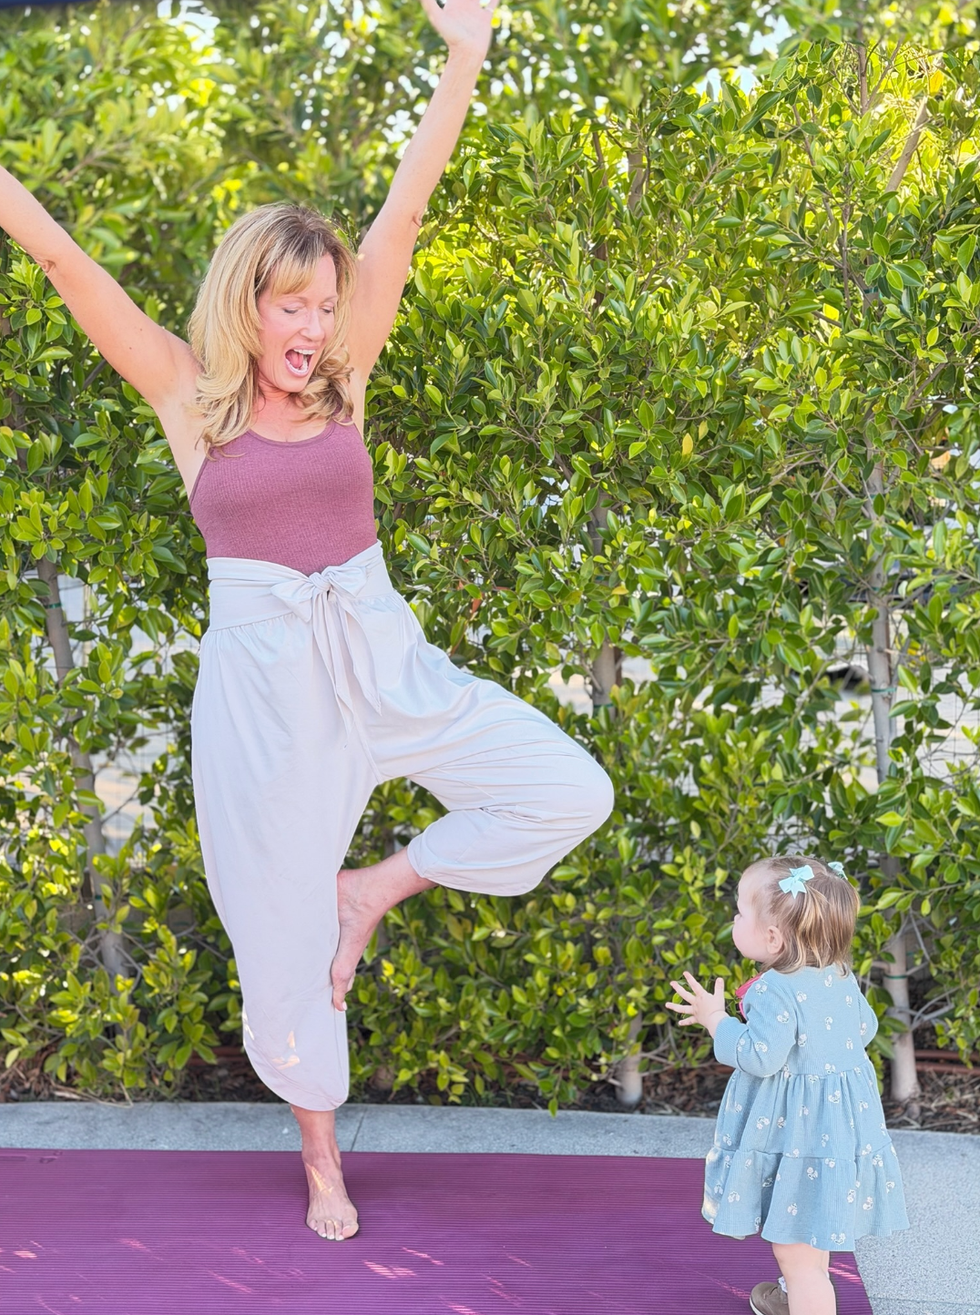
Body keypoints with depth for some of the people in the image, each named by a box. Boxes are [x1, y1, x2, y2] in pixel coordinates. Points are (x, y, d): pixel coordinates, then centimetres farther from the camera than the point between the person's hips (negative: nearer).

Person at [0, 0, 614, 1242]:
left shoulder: (339, 381, 3)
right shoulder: (188, 395, -2)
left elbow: (403, 216, -2)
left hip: (381, 658, 3)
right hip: (261, 677, -3)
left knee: (571, 791, -10)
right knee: (282, 934, 7)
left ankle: (373, 890, 9)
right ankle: (322, 1162, 30)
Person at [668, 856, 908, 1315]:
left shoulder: (776, 992, -25)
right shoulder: (841, 978, 2)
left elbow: (759, 1057, -27)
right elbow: (865, 1028, 13)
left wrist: (716, 1019, -14)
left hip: (800, 1132, -10)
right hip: (844, 1121, 10)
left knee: (795, 1248, -4)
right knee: (811, 1233, 31)